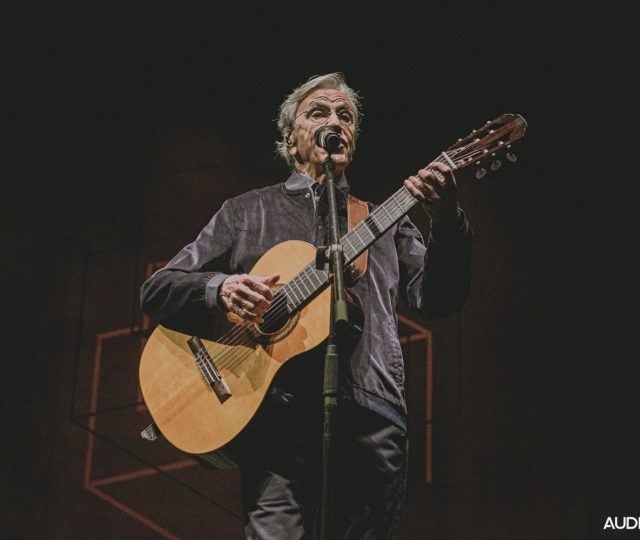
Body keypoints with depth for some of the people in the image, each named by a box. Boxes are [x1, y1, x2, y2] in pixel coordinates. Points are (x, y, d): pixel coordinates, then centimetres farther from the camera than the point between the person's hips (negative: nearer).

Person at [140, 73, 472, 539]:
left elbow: (437, 300, 7)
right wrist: (220, 289, -9)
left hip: (371, 417, 2)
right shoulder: (247, 212, 18)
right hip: (279, 411, -2)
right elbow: (156, 291, 14)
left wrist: (447, 221, -10)